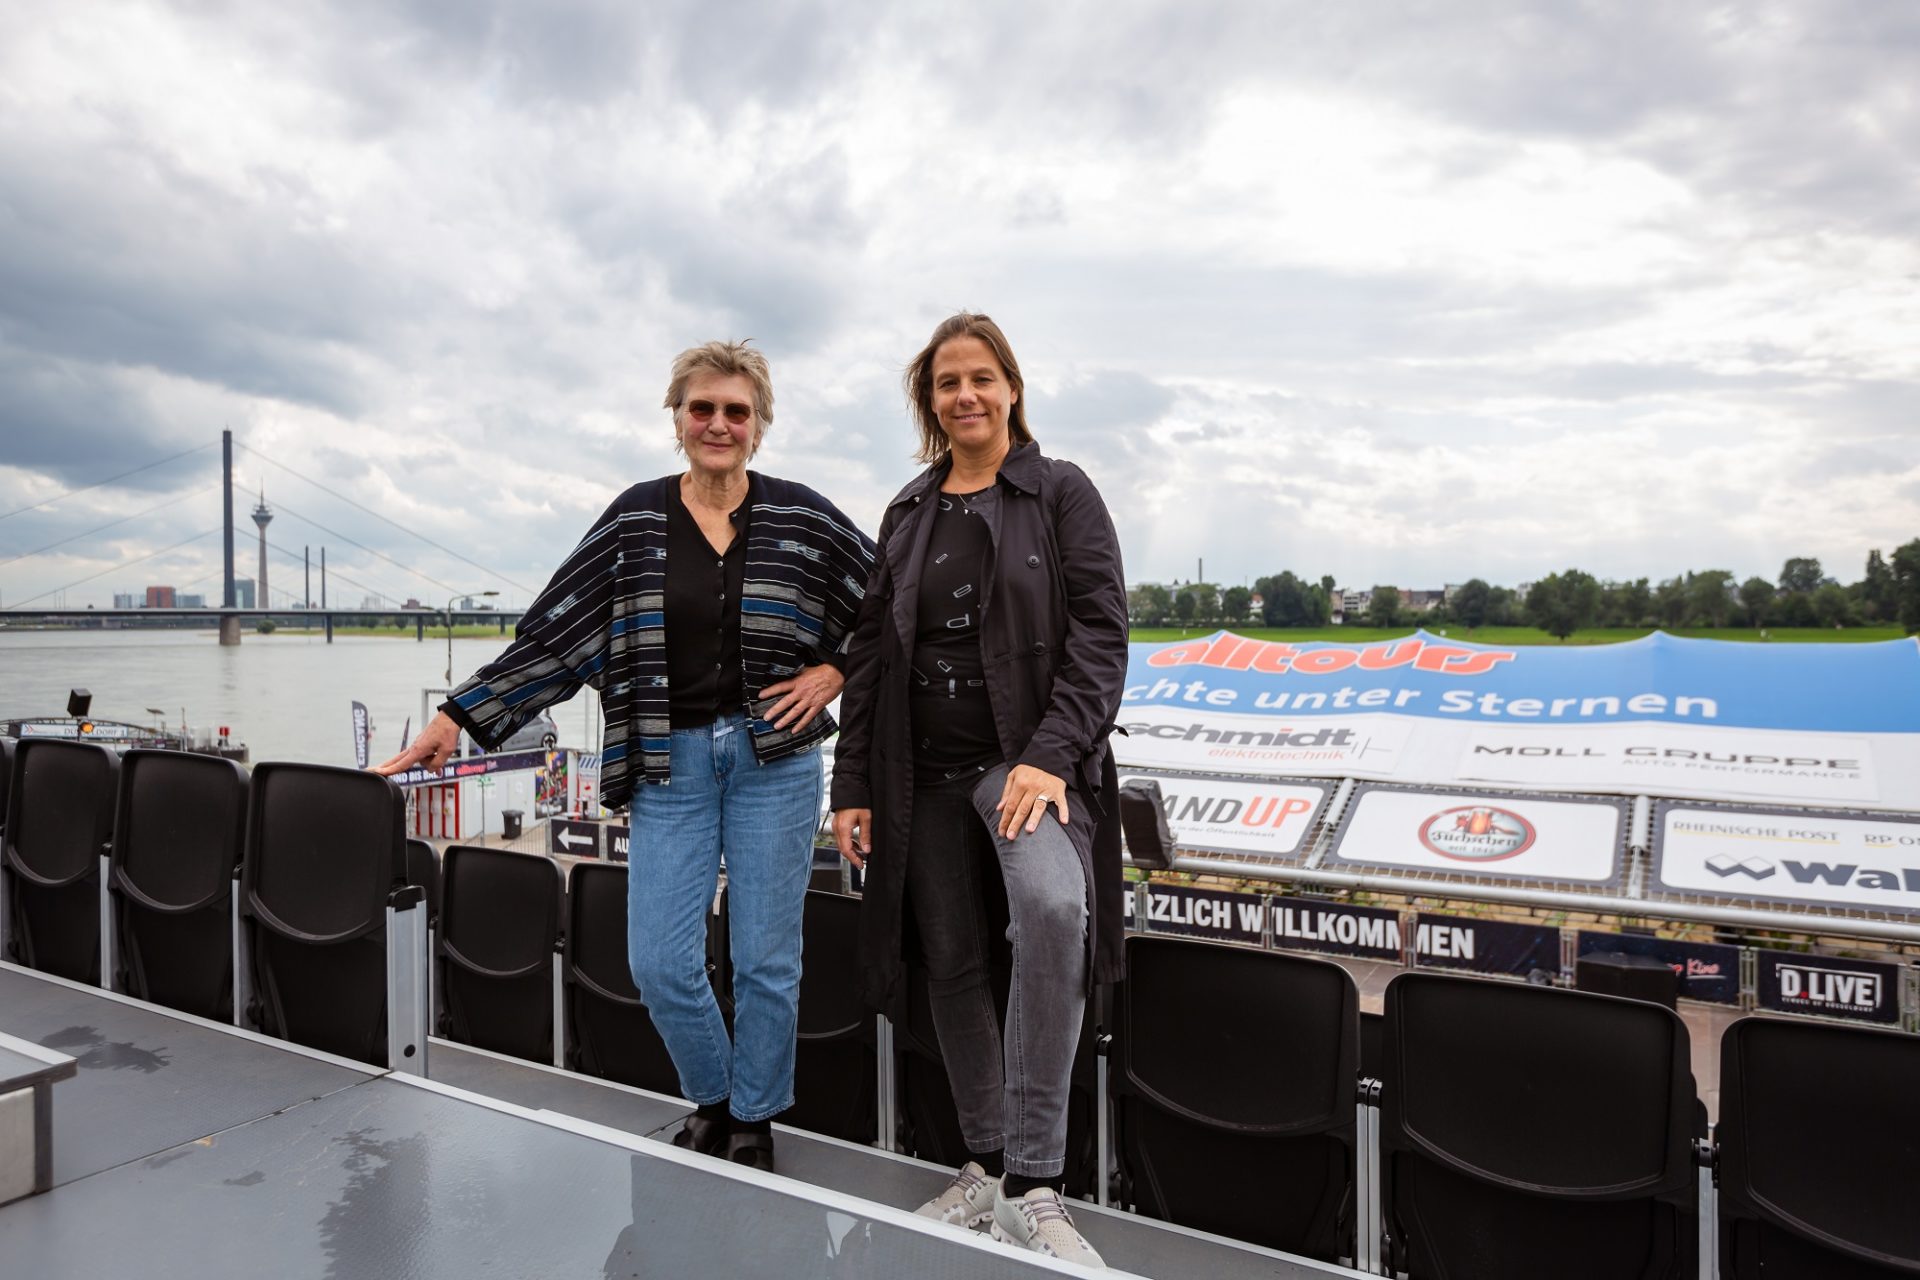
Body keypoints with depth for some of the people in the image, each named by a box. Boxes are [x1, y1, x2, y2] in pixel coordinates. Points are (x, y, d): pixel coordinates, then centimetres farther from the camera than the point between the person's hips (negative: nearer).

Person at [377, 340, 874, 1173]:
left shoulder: (801, 517, 1)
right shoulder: (636, 518, 3)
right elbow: (554, 632, 1)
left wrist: (832, 670, -3)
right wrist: (457, 720, -2)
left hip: (772, 757, -1)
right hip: (668, 761, 1)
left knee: (766, 959, 5)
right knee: (659, 963, 0)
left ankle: (754, 1120, 28)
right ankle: (711, 1102, 28)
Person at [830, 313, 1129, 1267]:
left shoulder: (1061, 492, 2)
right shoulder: (907, 514, 14)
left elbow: (1100, 632, -7)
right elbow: (868, 652, 14)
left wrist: (1052, 756, -19)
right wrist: (852, 785, 7)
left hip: (1028, 753, -4)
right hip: (923, 770, 5)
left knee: (1053, 904, -32)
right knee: (951, 964, 9)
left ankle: (1033, 1186, -20)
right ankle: (986, 1168, 28)